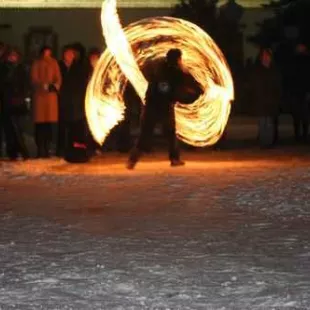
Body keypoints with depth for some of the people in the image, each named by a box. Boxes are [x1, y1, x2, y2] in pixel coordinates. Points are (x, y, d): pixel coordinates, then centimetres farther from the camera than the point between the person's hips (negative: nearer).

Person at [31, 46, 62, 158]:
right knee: (39, 123, -7)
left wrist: (55, 86, -12)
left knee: (49, 123, -2)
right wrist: (44, 86, -17)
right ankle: (40, 150, -6)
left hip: (51, 95, 2)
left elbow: (58, 78, 8)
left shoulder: (54, 63, 12)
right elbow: (34, 79, -2)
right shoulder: (36, 64, 5)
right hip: (39, 95, -2)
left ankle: (47, 149, 2)